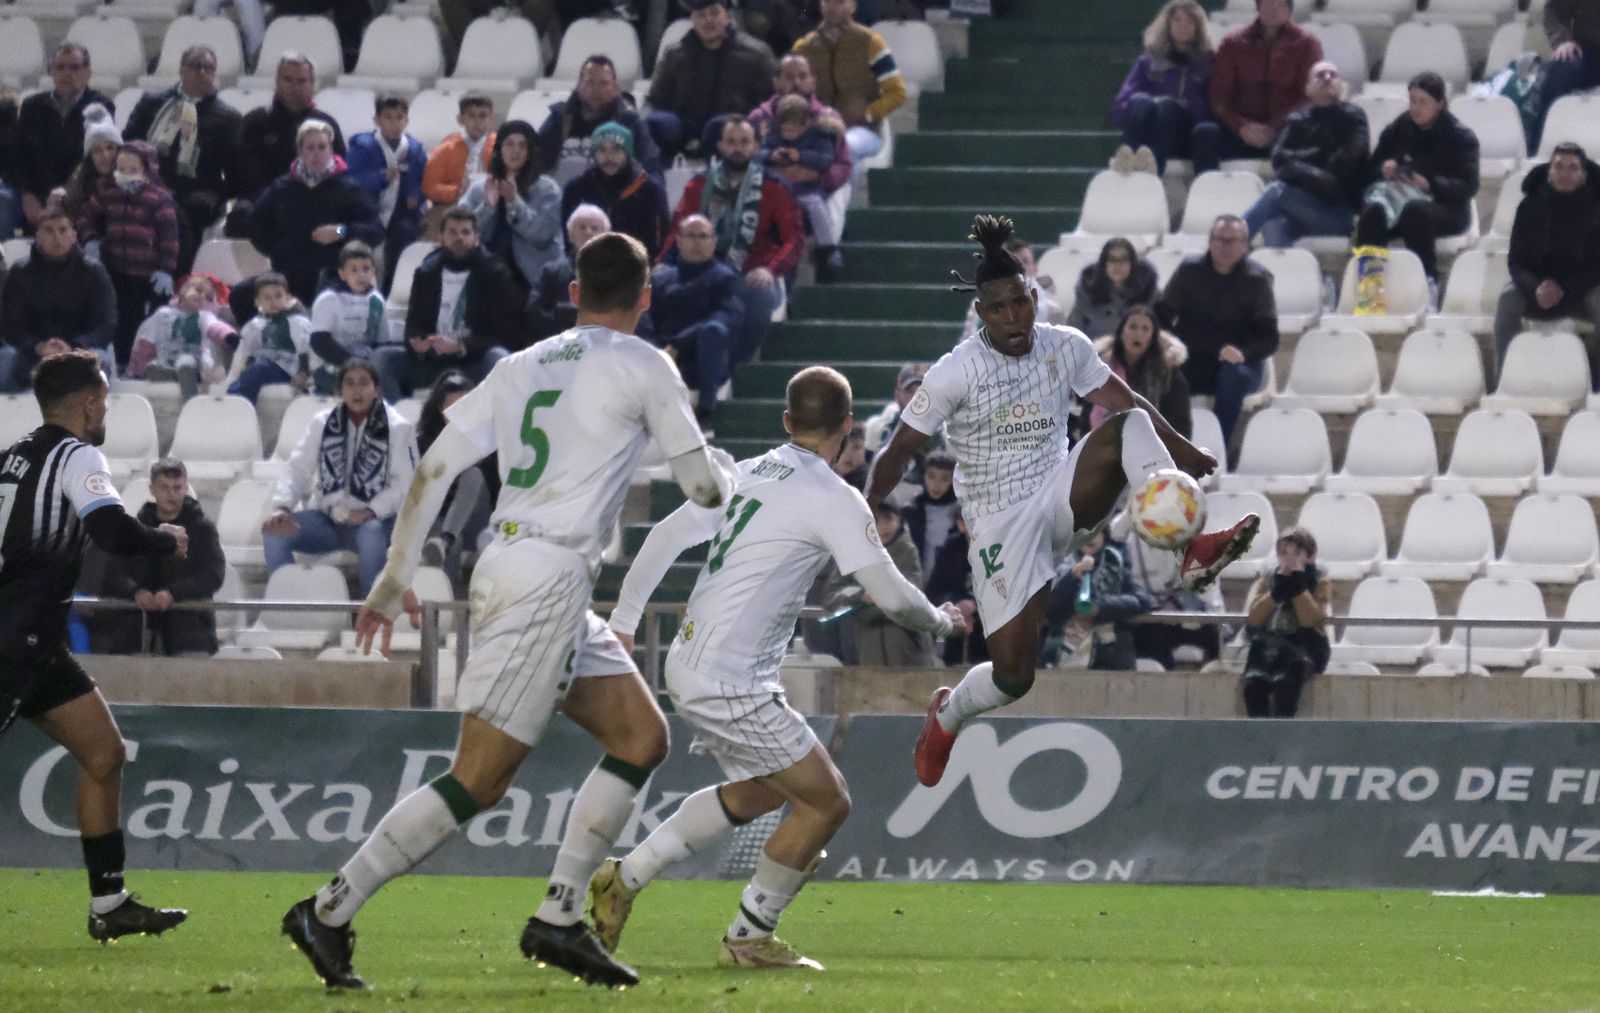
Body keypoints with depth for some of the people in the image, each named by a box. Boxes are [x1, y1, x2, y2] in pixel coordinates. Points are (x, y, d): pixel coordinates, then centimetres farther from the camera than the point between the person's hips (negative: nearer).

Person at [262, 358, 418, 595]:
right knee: (273, 534, -22)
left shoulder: (396, 427, -3)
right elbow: (297, 469, 0)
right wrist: (282, 508, -19)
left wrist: (370, 512, -22)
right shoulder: (322, 423, 6)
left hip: (372, 519, -4)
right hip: (326, 519, 4)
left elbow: (405, 482, -8)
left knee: (371, 537, -39)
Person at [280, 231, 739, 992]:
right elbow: (704, 487, 1)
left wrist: (395, 577, 13)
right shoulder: (640, 366, -3)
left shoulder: (524, 365, 15)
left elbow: (434, 466, 10)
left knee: (642, 738, 13)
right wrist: (726, 479, 25)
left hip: (509, 566, 8)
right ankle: (329, 913, -9)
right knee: (477, 781, -8)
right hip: (545, 578, -8)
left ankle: (559, 919, 9)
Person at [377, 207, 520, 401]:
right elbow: (413, 325, 11)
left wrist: (459, 346, -22)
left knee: (498, 357, -36)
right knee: (382, 357, -18)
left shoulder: (494, 274, -1)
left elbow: (504, 333, -7)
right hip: (432, 361, 3)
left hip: (475, 362, -3)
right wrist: (417, 344, -15)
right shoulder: (426, 273, 10)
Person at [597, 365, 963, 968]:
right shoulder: (832, 499, -13)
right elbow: (890, 595, -14)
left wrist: (624, 620, 21)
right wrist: (941, 622, 7)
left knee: (759, 791, 26)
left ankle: (624, 878, 25)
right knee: (826, 801, 0)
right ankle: (748, 938, 6)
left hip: (689, 665, 9)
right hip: (728, 684, -9)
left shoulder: (747, 474, 10)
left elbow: (665, 537, 13)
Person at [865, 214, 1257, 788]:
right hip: (1000, 526, -3)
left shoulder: (1065, 348, -1)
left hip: (1061, 501, 3)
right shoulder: (957, 372, -12)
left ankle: (1192, 551, -33)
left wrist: (1182, 452, 11)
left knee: (1132, 427, -24)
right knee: (1013, 674, -10)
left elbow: (1120, 400, 11)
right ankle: (945, 718, 25)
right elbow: (901, 450, -6)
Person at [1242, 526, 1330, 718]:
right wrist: (1278, 590, -12)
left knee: (1286, 681, -36)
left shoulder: (1320, 584, 7)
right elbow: (1252, 618, -3)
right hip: (1268, 645, 2)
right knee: (1254, 682, -31)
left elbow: (1312, 621, -10)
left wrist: (1298, 586, -12)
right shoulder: (1266, 581, 14)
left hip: (1305, 646, -2)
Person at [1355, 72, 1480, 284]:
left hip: (1445, 206, -3)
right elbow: (1370, 170, 16)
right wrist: (1384, 170, -9)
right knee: (1373, 211, -33)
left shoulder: (1461, 136, 2)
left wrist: (1430, 184, -24)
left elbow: (1468, 187, -8)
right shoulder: (1397, 130, 15)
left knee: (1414, 210, -40)